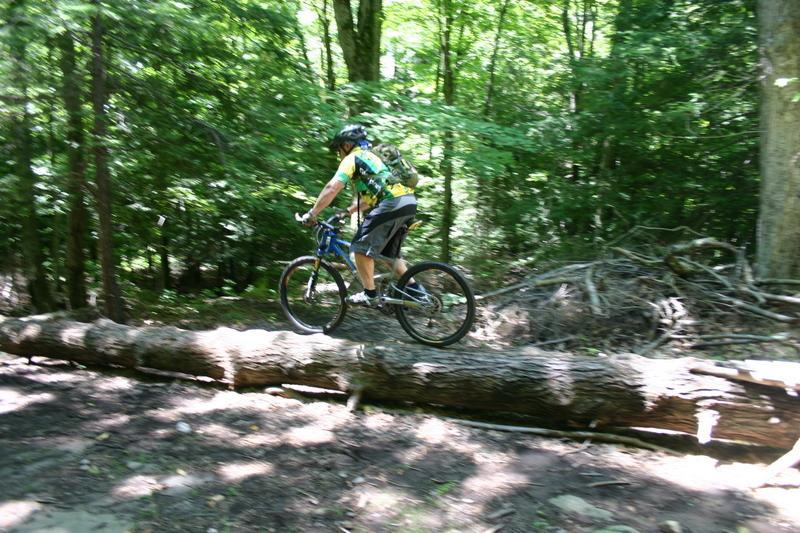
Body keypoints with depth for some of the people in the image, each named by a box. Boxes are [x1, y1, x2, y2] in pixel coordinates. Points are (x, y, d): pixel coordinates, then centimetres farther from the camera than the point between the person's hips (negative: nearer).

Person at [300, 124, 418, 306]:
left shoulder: (352, 158, 3)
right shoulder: (370, 157, 31)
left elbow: (331, 188, -8)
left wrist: (311, 214, -2)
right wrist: (348, 211, 32)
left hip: (392, 203, -9)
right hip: (409, 202, 9)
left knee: (361, 248, -2)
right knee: (389, 253, 20)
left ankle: (370, 294, 0)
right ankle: (413, 289, 17)